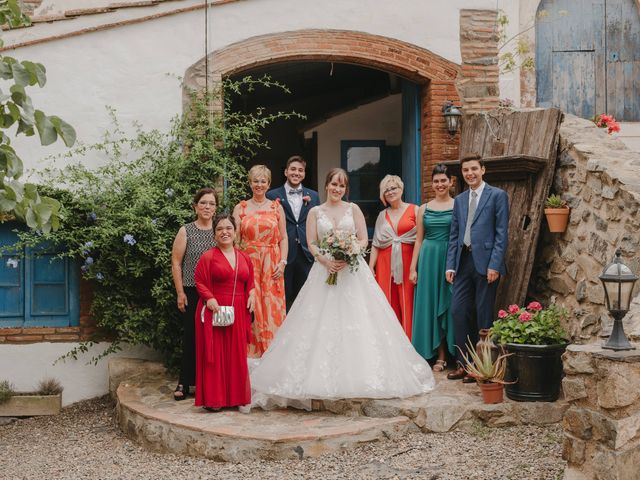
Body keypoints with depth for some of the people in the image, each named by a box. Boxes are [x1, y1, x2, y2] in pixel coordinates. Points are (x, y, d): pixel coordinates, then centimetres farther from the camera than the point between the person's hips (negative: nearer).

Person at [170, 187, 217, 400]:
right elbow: (176, 263, 2)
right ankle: (184, 383, 7)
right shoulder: (185, 231, 2)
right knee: (190, 335, 0)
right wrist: (180, 292, -4)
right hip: (191, 292, -1)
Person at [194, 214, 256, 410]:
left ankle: (237, 396, 17)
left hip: (238, 312, 4)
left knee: (237, 354, 7)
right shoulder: (208, 257, -3)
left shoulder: (244, 257, 11)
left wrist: (252, 293, 1)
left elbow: (250, 281, 19)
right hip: (214, 311, -4)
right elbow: (199, 281, -4)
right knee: (214, 354, -2)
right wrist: (209, 298, -18)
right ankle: (213, 399, 3)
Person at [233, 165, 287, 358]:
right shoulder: (240, 208, 6)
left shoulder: (277, 207, 8)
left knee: (272, 309, -1)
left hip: (272, 267, 1)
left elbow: (283, 238, 8)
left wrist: (282, 262, -4)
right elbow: (235, 240, 4)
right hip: (248, 264, -1)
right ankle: (252, 354, 5)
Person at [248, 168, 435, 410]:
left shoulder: (353, 209, 8)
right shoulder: (315, 212, 8)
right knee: (322, 323, -4)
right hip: (325, 271, 0)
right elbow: (311, 244, 2)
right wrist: (325, 260, -15)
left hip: (352, 270, 0)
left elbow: (363, 240, 3)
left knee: (356, 322, -4)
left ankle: (358, 376, 3)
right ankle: (323, 378, 0)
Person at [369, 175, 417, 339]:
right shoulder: (382, 215, 14)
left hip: (407, 263, -3)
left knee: (407, 304, -2)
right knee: (388, 305, 2)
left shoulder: (414, 210, 1)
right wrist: (370, 267, 3)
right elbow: (376, 244, 13)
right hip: (386, 264, 3)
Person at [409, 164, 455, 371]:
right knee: (431, 305, 5)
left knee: (449, 305, 1)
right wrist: (413, 267, 6)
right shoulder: (424, 209, 10)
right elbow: (419, 240, 11)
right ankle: (440, 356, 12)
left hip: (452, 260, -3)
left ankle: (452, 353, 11)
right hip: (429, 260, 3)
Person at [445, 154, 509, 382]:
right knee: (458, 311, 2)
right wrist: (450, 265, 7)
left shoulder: (498, 196, -1)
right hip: (463, 261, 5)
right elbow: (454, 235, 15)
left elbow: (502, 233, -7)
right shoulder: (459, 200, 16)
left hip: (485, 262, -5)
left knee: (484, 314, 1)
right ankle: (463, 363, 13)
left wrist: (494, 265, -14)